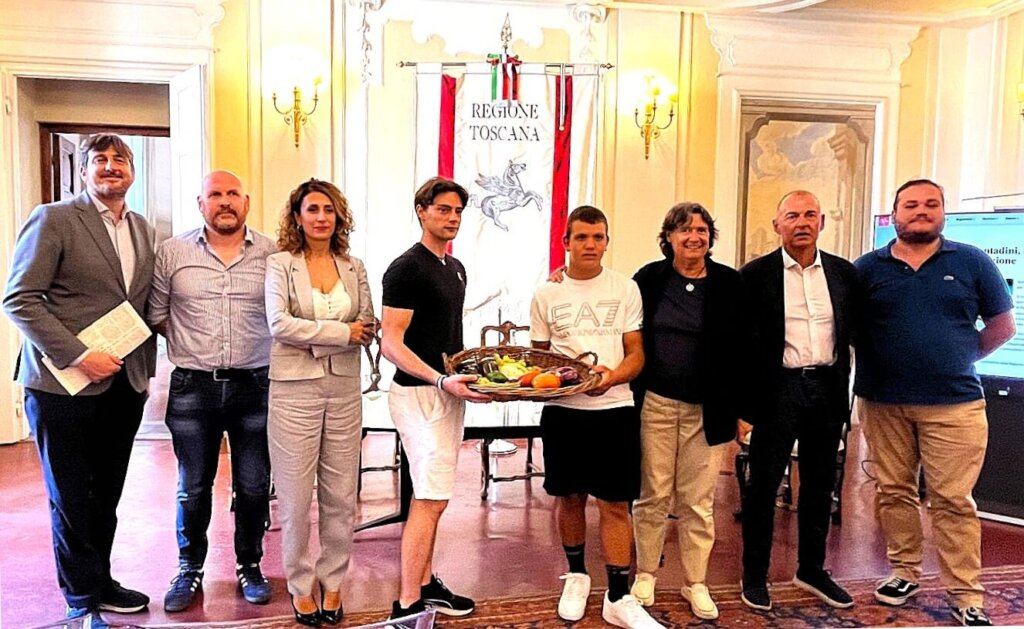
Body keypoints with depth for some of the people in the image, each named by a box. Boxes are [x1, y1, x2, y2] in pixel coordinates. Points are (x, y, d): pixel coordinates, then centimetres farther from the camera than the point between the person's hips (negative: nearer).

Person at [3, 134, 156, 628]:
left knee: (106, 495, 15)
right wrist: (78, 356, -18)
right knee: (71, 499, 8)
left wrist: (146, 365, 8)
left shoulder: (143, 229, 11)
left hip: (126, 384, 5)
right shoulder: (53, 219, -7)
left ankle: (100, 582, 31)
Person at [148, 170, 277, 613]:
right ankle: (190, 569, 31)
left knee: (254, 486, 9)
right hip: (193, 388, 1)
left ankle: (249, 566, 28)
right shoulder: (172, 252, 3)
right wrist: (193, 343, 4)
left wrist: (251, 345, 0)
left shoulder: (272, 253, 0)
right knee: (192, 488, 12)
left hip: (255, 386, 0)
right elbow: (156, 315, 8)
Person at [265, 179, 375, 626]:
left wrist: (310, 335, -10)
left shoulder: (354, 267, 9)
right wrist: (342, 331, -15)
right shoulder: (280, 264, -1)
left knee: (341, 495, 9)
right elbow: (279, 324, -14)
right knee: (296, 497, 6)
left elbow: (368, 329, 4)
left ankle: (333, 582, 27)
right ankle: (300, 586, 25)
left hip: (344, 390, 3)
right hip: (295, 390, -3)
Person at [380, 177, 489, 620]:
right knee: (431, 499, -8)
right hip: (419, 394, -8)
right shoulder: (406, 268, -12)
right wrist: (442, 381, -27)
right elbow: (391, 344, -18)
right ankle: (407, 606, 3)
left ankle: (425, 583, 27)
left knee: (431, 497, 15)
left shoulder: (456, 268, 15)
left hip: (448, 392, 9)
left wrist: (471, 369, 13)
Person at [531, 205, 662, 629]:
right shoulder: (547, 294, 4)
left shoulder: (625, 289, 2)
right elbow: (538, 355, 12)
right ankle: (576, 576, 34)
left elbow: (637, 354, 0)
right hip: (562, 409, 1)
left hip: (614, 408, -1)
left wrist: (612, 376, -19)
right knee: (569, 497, 13)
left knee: (615, 505, 2)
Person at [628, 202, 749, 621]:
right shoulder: (649, 279, 0)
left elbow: (741, 348, 2)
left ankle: (695, 583, 25)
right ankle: (645, 575, 26)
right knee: (652, 496, 9)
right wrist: (631, 395, 1)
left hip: (706, 409, 0)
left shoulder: (729, 283, 1)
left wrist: (736, 406, -2)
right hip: (655, 404, 0)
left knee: (698, 502, 9)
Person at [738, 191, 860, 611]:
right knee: (764, 484, 5)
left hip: (828, 388, 4)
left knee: (820, 485, 15)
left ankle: (812, 570, 32)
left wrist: (847, 385, 4)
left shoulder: (844, 273, 6)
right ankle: (755, 576, 19)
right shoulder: (755, 274, -4)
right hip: (778, 388, -4)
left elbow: (857, 331, 12)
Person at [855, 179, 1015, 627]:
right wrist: (874, 365, 3)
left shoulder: (972, 262, 3)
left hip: (953, 403, -1)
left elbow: (1002, 326, 10)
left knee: (953, 500, 1)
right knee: (893, 491, 10)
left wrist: (958, 358, 6)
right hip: (883, 403, 1)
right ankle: (904, 571, 26)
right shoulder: (867, 268, 3)